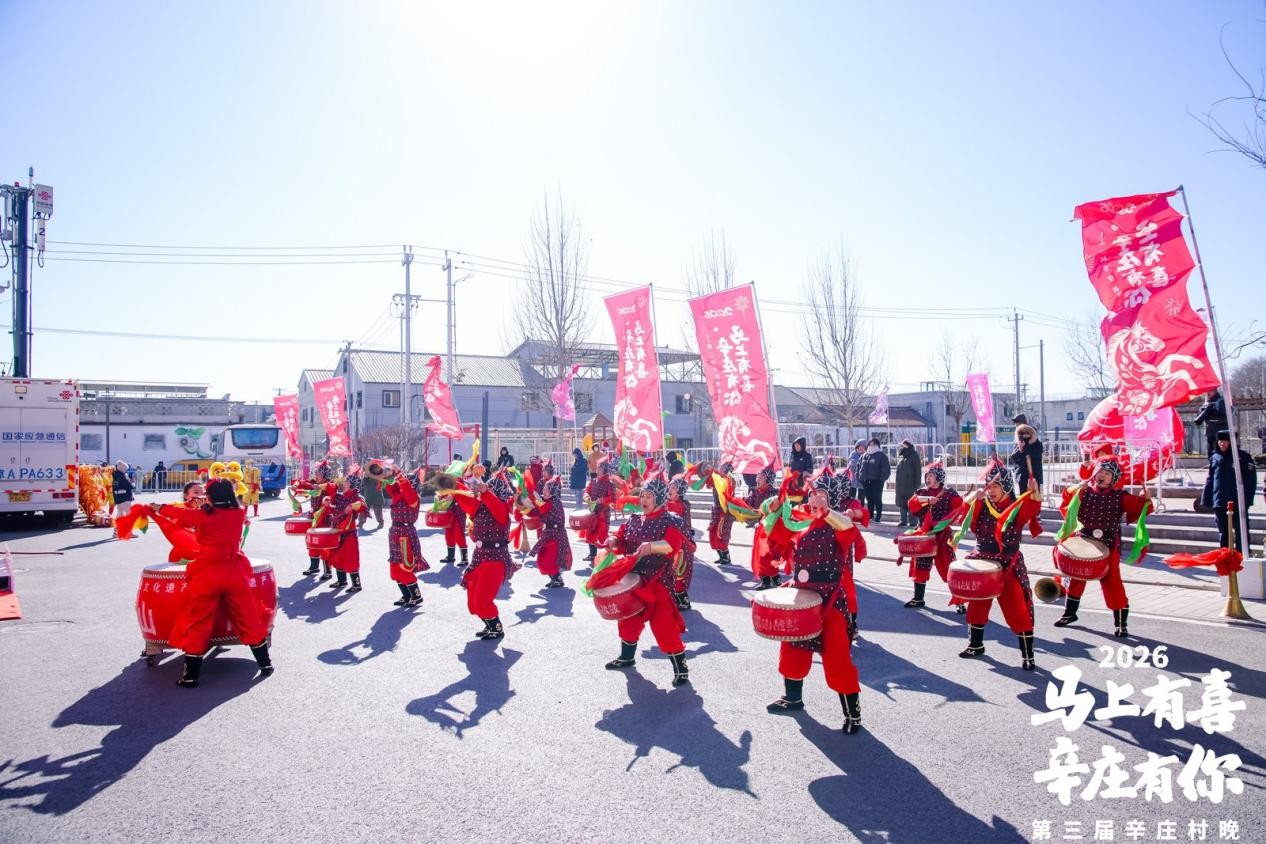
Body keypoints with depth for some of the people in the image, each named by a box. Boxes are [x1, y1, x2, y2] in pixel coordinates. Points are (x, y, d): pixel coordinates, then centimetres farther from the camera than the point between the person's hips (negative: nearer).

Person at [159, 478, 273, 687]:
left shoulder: (203, 515, -10)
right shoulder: (239, 513, -2)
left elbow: (178, 513, 8)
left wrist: (160, 508, 27)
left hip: (207, 576, -3)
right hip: (235, 575, 3)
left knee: (197, 624, 8)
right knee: (248, 619, 12)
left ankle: (191, 676, 12)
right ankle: (265, 664, 18)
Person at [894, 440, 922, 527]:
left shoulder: (914, 455, -5)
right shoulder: (900, 455, 16)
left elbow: (918, 470, -10)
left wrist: (916, 483, -15)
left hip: (910, 484, -7)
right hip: (901, 484, 7)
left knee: (911, 503, -5)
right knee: (902, 503, 9)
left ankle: (913, 522, -1)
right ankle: (903, 521, 15)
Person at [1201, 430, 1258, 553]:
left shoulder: (1242, 456, -3)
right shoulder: (1214, 457, 8)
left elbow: (1251, 477, -5)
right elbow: (1210, 479, 11)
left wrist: (1248, 497, -12)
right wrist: (1206, 499, 7)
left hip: (1238, 501, -4)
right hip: (1219, 502, 4)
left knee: (1241, 531, 2)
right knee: (1223, 532, 13)